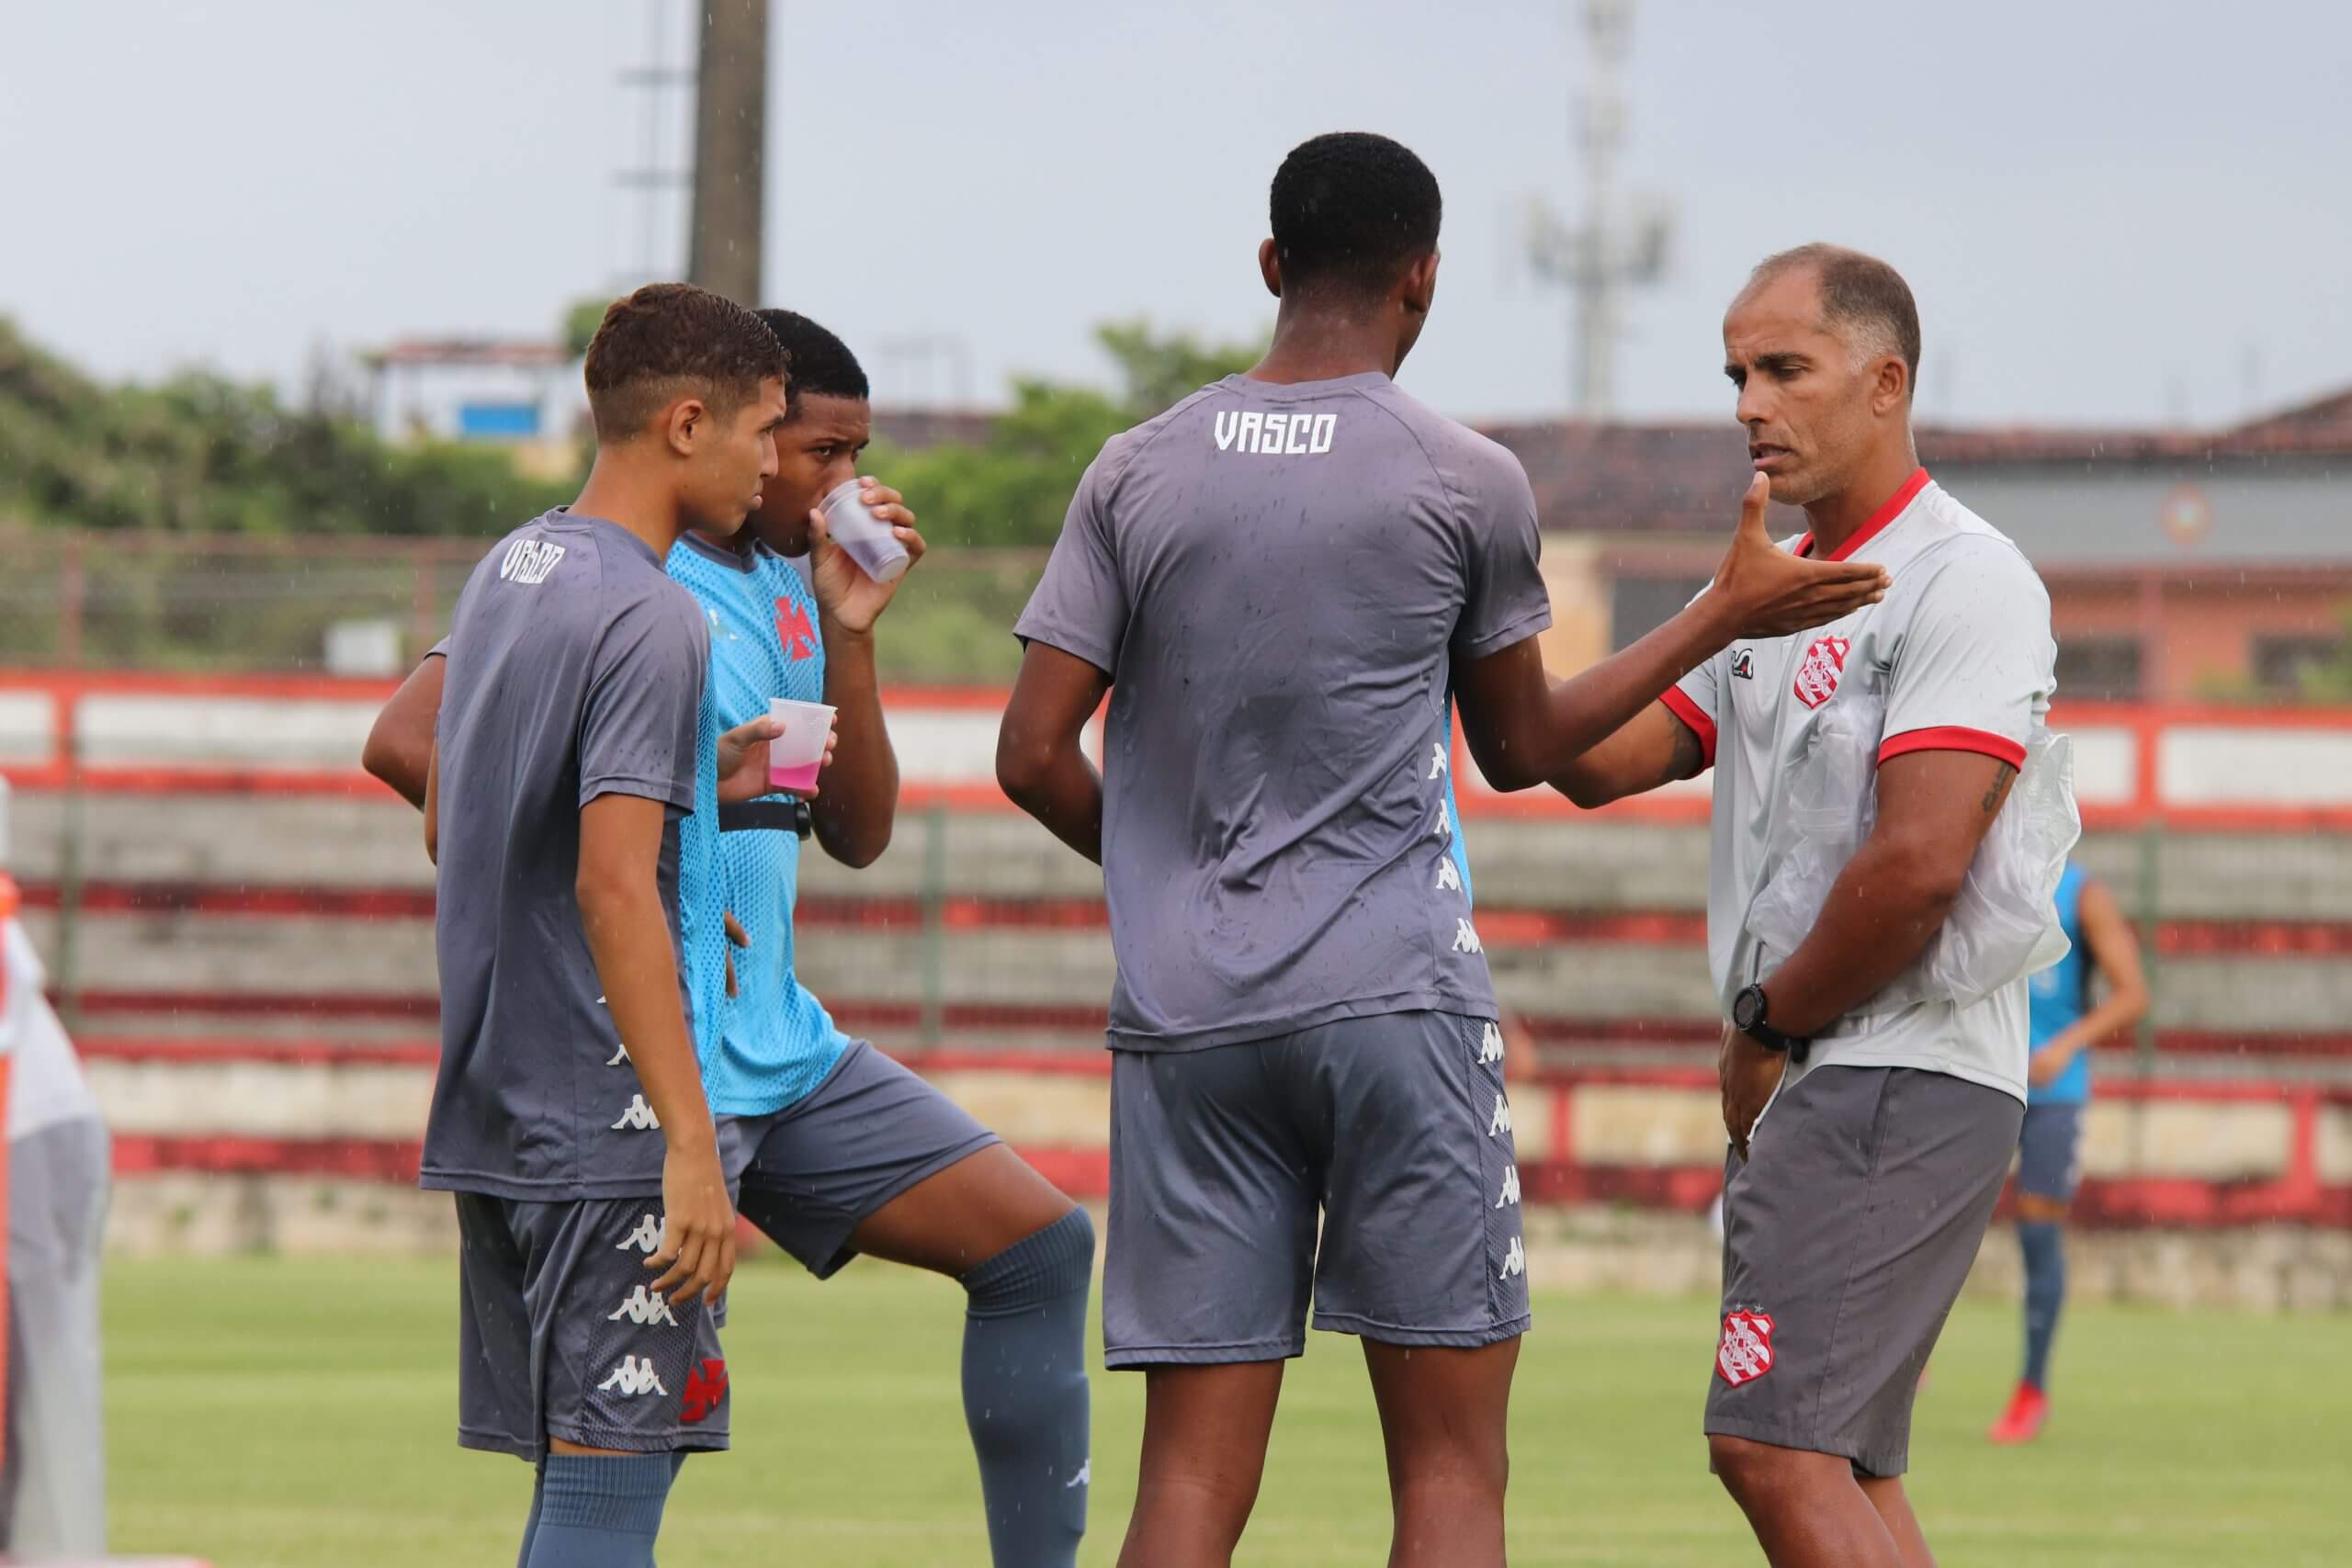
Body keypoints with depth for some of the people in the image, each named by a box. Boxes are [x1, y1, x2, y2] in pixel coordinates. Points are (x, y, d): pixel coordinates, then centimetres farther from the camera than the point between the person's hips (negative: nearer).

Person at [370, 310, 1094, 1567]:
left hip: (786, 1048, 9)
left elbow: (857, 835, 14)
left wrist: (847, 634, 2)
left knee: (1040, 1243, 6)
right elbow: (407, 741, -18)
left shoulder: (788, 586, 15)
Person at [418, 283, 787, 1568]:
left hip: (491, 1111, 9)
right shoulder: (651, 621, -14)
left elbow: (445, 825, 23)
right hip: (606, 1121, -9)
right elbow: (614, 886, -21)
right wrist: (691, 1142, -22)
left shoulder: (503, 577, 14)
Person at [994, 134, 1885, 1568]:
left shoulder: (1139, 474, 6)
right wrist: (1726, 617, 24)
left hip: (1183, 1020, 3)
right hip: (1400, 1010, -3)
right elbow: (1522, 748, 13)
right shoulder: (1469, 483, -1)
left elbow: (1036, 759, 4)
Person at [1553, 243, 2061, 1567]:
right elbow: (1600, 761, 13)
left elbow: (1918, 866, -19)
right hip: (1806, 1095, 10)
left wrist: (1769, 1024, -8)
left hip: (1899, 1079, -10)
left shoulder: (1964, 583, -10)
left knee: (1774, 1446, -18)